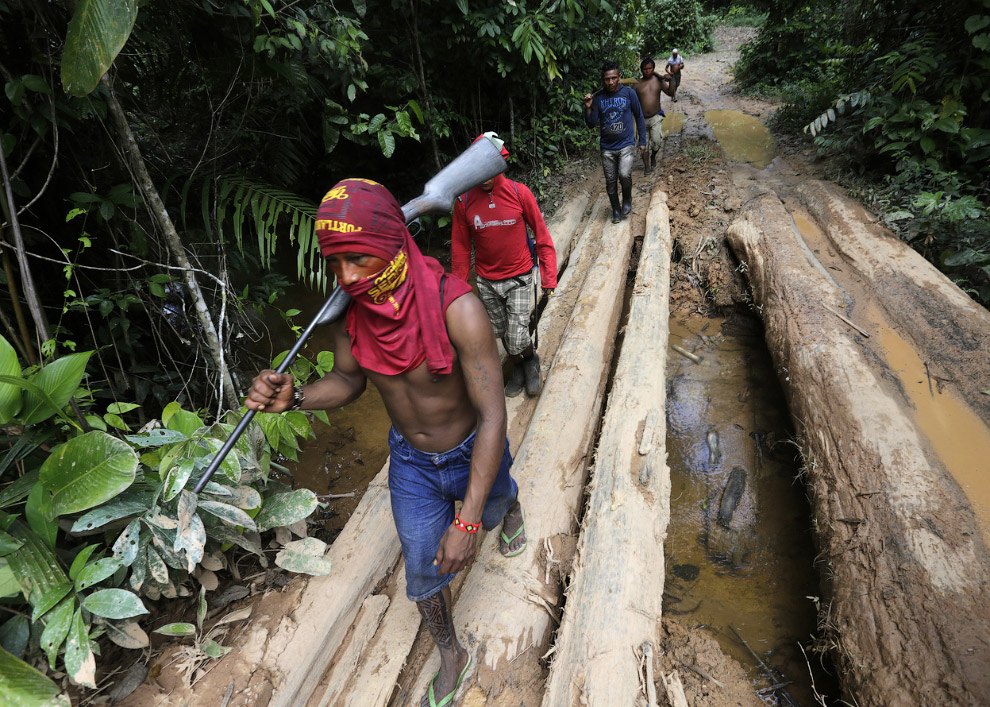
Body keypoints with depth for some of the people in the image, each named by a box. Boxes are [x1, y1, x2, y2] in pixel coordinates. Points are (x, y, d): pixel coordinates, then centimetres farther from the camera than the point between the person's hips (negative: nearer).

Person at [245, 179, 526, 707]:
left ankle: (510, 506, 73)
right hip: (410, 463, 3)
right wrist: (295, 398, -23)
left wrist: (467, 522, -35)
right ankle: (451, 657, 46)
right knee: (422, 576, 16)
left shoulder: (456, 308, -37)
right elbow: (348, 379, -1)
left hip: (473, 456, -3)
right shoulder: (348, 308, -19)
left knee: (494, 508, 32)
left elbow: (492, 414, -34)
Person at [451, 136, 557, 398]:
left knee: (517, 340, -5)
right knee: (502, 333, 16)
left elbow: (542, 236, -4)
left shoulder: (519, 193, -11)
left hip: (518, 279, -2)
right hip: (486, 282, 2)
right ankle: (518, 367, 45)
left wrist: (549, 276, -6)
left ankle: (531, 359, 30)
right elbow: (460, 247, 3)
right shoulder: (464, 200, -7)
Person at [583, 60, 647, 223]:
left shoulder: (629, 93, -3)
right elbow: (592, 124, 0)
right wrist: (588, 108, -17)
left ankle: (627, 200, 8)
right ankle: (616, 210, 28)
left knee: (624, 174, -22)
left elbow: (639, 118, 5)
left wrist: (642, 141, 3)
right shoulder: (598, 97, -1)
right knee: (610, 181, 7)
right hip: (607, 147, 2)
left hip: (626, 144, -2)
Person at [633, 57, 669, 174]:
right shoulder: (637, 84, 2)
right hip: (642, 119, 1)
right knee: (644, 144, 5)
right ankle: (647, 166, 20)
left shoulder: (658, 81, 2)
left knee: (657, 140, -18)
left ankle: (653, 156, 14)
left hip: (656, 117, -1)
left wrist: (670, 81, -18)